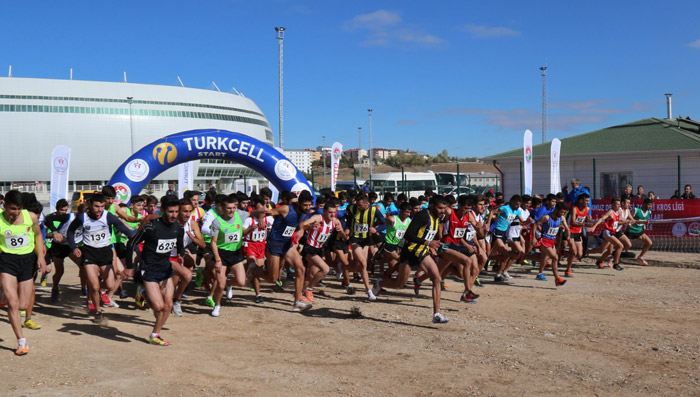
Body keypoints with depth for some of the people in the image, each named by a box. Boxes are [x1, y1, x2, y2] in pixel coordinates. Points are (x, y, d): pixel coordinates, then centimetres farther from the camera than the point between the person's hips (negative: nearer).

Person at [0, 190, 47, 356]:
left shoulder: (31, 217, -4)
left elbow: (38, 235, 13)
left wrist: (41, 256, 3)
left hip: (28, 260, 3)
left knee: (23, 305, 6)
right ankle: (21, 341, -2)